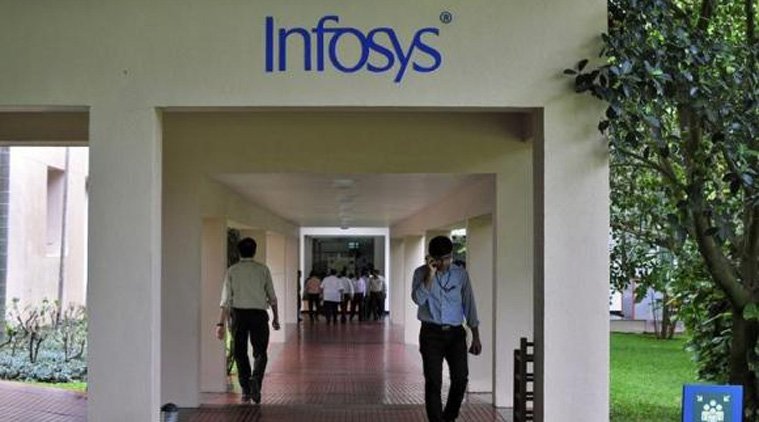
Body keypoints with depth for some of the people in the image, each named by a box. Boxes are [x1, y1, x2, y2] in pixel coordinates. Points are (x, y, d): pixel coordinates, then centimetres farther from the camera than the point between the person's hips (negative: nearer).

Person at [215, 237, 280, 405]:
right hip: (259, 313, -1)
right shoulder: (263, 269, 3)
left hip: (238, 313, 1)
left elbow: (226, 299, -2)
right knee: (260, 352, 6)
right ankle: (255, 379, -21)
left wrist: (221, 323, -2)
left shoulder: (232, 270, 3)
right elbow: (272, 296, 5)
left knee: (240, 353, 11)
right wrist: (276, 317, 17)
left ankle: (246, 391, 15)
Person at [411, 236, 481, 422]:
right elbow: (418, 299, -16)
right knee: (433, 382, -4)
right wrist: (430, 274, -20)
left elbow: (469, 304, 8)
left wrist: (476, 337, 6)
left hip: (455, 333, 2)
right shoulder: (421, 273, 0)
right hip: (431, 333, -2)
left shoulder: (460, 274, 5)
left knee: (461, 378, -1)